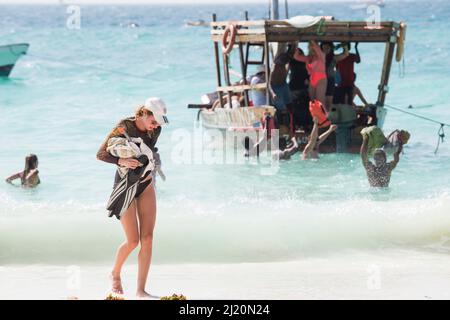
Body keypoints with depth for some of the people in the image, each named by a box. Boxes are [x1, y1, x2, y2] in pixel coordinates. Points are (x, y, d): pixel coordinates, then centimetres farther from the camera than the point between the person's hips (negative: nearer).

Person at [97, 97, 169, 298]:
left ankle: (141, 290, -2)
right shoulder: (124, 127, -19)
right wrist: (121, 161, -36)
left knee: (147, 238, -5)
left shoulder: (155, 130, -3)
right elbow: (100, 154, -19)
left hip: (145, 185, 5)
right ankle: (115, 274, 23)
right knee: (133, 240, -7)